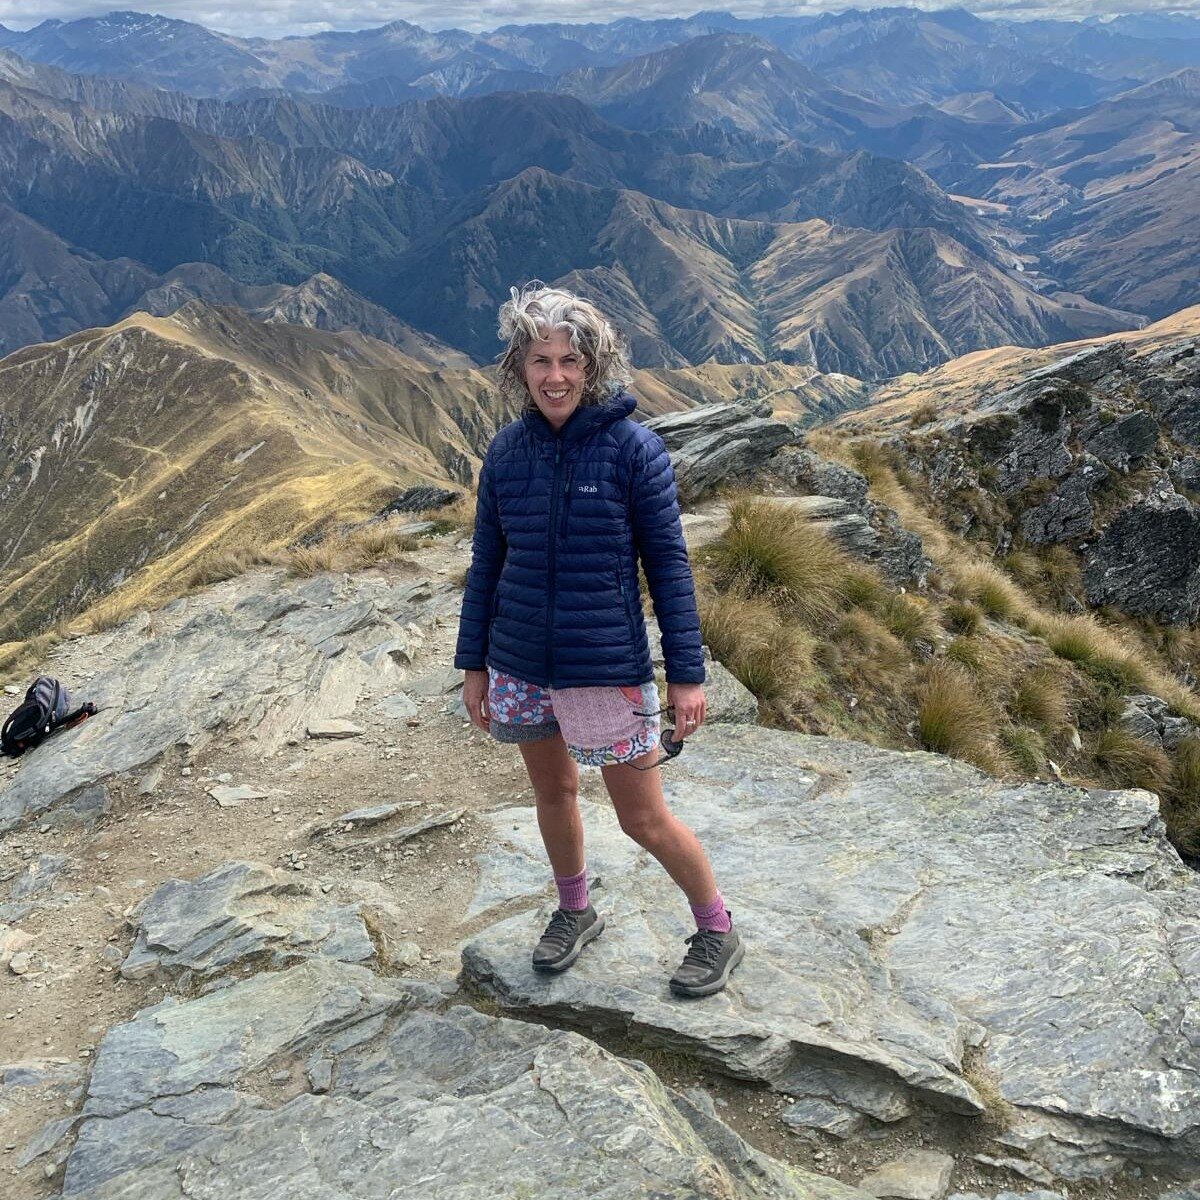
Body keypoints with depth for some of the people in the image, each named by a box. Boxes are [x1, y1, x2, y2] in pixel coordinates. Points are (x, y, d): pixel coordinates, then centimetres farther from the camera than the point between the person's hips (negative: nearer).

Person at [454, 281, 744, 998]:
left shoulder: (633, 447, -12)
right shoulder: (509, 450, 0)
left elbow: (668, 563, -8)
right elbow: (487, 563, 7)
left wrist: (688, 672, -9)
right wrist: (474, 663, 8)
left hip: (609, 668, -4)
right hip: (521, 667, 4)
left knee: (644, 818, 4)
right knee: (554, 795, 20)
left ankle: (718, 933, 27)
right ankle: (575, 913, 44)